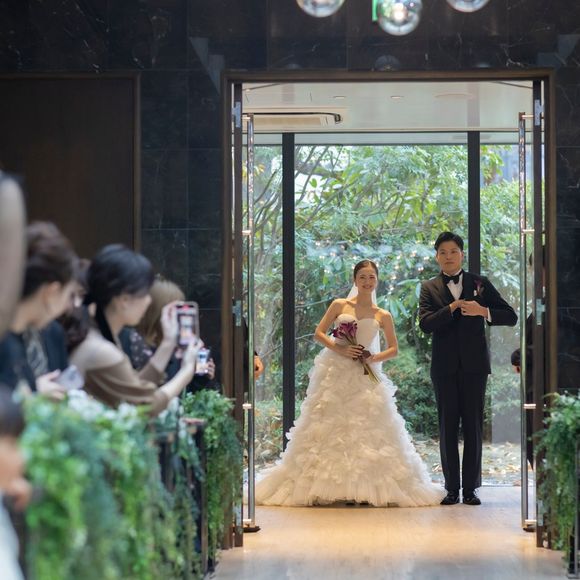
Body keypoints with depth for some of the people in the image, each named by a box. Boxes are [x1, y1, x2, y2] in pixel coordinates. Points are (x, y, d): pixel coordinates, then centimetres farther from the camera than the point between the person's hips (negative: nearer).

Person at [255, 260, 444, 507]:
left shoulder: (383, 316, 7)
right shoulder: (339, 305, 4)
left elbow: (393, 348, 12)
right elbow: (319, 333, 2)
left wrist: (376, 357, -7)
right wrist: (340, 349, -12)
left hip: (365, 377, 1)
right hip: (335, 373, -1)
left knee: (367, 429, -5)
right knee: (329, 427, -2)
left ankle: (367, 488, -1)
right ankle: (321, 487, 1)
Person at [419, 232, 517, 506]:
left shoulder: (480, 283, 8)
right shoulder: (429, 288, 8)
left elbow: (510, 316, 4)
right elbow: (425, 324, -7)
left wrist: (483, 311, -13)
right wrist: (453, 307, -16)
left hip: (474, 365, 0)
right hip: (445, 367, 0)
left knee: (473, 427, 0)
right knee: (447, 428, 2)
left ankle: (471, 488, 4)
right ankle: (452, 488, 6)